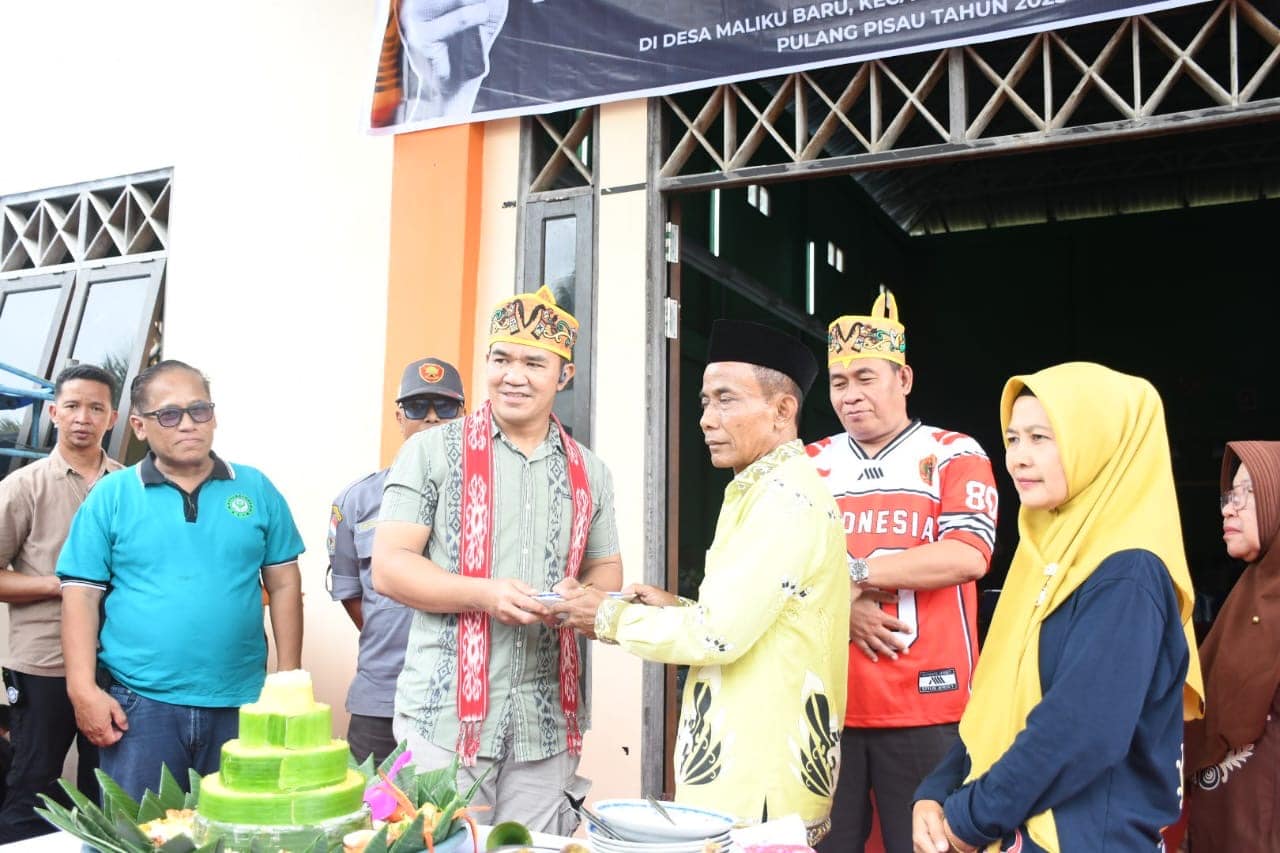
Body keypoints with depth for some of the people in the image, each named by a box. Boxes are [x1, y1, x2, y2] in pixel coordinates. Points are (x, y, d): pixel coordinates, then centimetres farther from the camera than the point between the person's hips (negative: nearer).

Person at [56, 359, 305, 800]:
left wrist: (288, 680, 1)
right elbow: (82, 596, 0)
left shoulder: (256, 489, 3)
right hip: (138, 703, -1)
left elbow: (284, 585, 5)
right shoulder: (111, 496, 1)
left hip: (240, 702, 1)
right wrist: (83, 689, -8)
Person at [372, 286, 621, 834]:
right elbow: (388, 567, -6)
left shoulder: (588, 473, 11)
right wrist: (484, 594, -19)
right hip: (446, 714, -3)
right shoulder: (432, 451, -2)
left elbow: (606, 572, 17)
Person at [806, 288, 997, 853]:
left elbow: (967, 556, -14)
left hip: (926, 706, -3)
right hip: (827, 704, 3)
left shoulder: (954, 455, 1)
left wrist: (852, 573, -13)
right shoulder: (812, 463, 11)